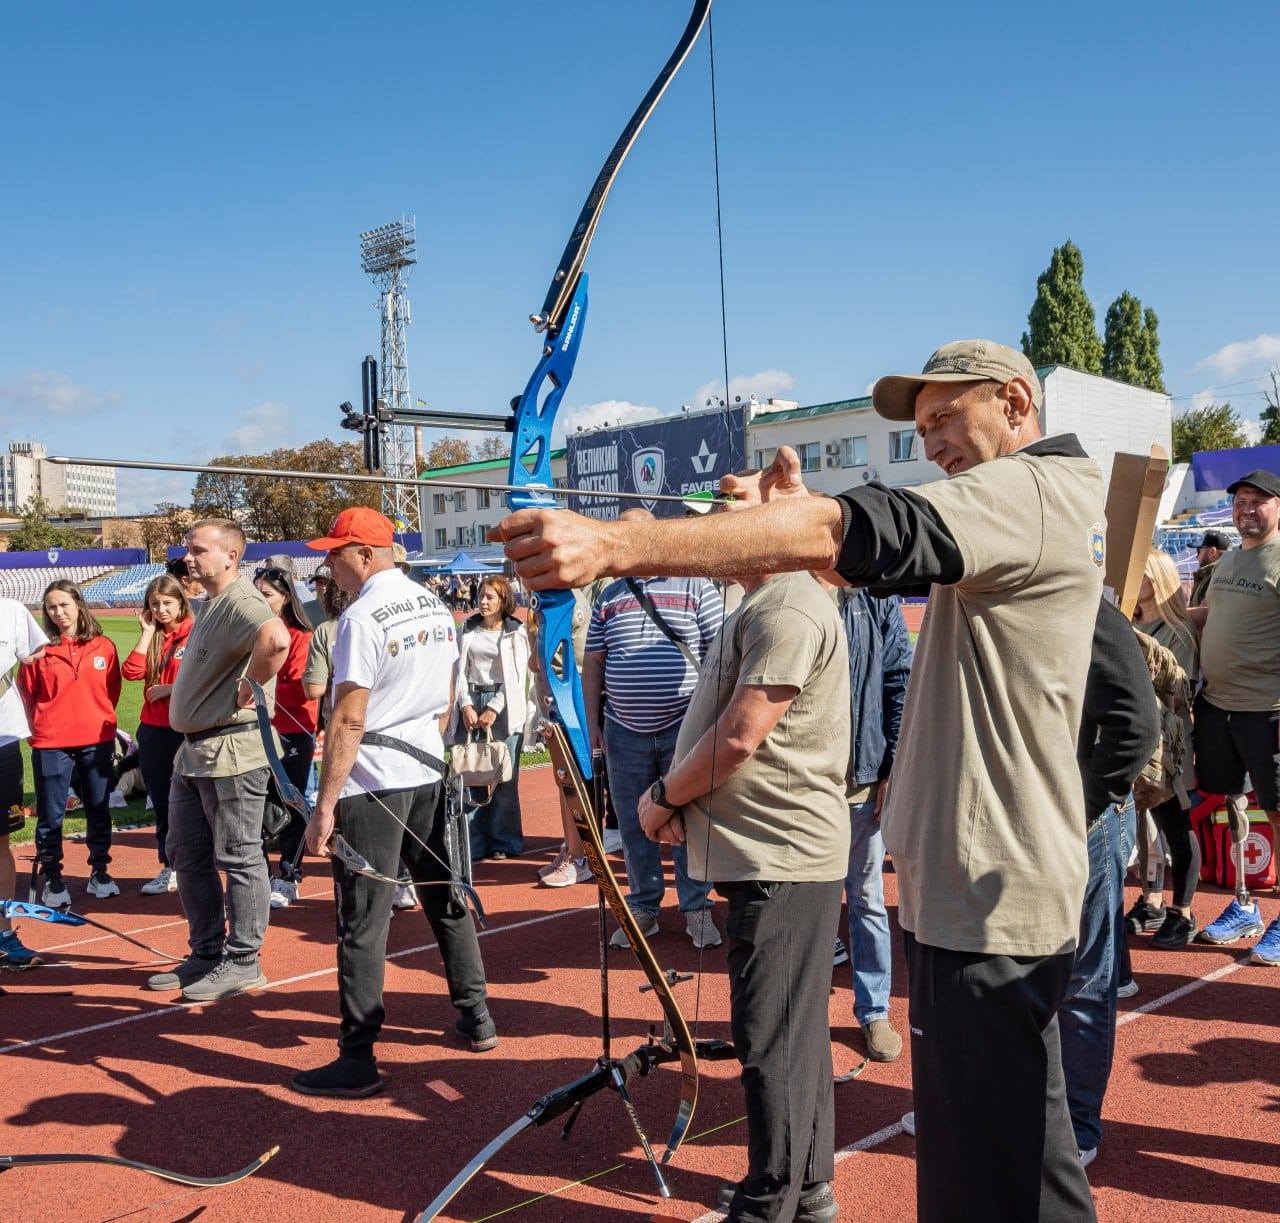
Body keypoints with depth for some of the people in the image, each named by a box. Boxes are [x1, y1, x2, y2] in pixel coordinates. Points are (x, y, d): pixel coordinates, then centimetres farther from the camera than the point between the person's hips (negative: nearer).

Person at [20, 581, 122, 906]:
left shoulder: (103, 646, 1)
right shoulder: (41, 649, -3)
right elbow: (26, 693, 1)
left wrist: (101, 720, 4)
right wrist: (41, 726, 2)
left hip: (97, 742, 2)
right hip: (51, 745, -2)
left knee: (98, 809, 11)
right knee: (51, 814, 4)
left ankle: (99, 873, 25)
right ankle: (52, 879, 16)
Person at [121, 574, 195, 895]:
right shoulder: (152, 638, 11)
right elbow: (131, 672, -4)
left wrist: (171, 690, -12)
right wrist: (147, 632, -2)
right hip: (153, 730, 6)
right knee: (161, 803, 13)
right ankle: (169, 869, 23)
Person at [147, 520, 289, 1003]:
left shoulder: (240, 601, -18)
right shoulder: (211, 604, 15)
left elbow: (276, 639, -40)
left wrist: (251, 688, -27)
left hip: (231, 750, -11)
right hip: (193, 750, 11)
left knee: (238, 857, 0)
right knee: (187, 854, 17)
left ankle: (242, 962, 11)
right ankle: (206, 953, 29)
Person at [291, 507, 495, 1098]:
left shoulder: (363, 617, -16)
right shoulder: (436, 606, 8)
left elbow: (348, 720, -19)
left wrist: (325, 804, -17)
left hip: (373, 783, -8)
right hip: (430, 773, 8)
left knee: (362, 921, -2)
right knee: (446, 898, 18)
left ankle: (357, 1059, 3)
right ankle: (476, 1017, 29)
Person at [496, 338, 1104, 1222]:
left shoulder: (1030, 491, -16)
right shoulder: (1044, 502, 17)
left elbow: (833, 534, -29)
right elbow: (881, 555, 16)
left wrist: (610, 545, -35)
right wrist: (803, 514, -5)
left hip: (990, 905, -10)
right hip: (965, 887, 10)